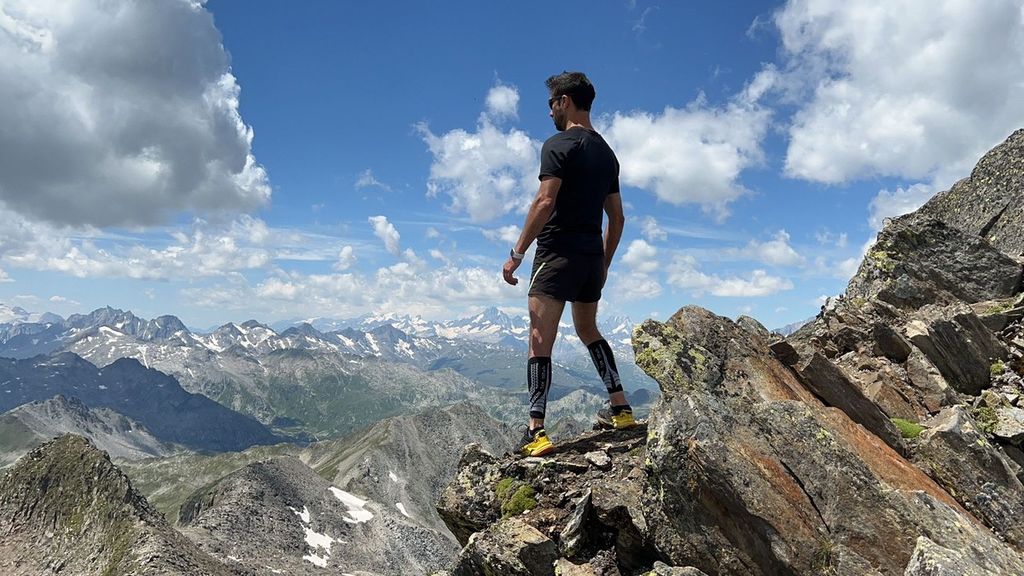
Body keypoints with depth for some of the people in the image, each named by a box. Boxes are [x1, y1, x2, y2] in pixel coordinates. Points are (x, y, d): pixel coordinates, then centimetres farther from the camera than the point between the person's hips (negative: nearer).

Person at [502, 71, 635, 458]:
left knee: (540, 341, -6)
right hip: (592, 257, 8)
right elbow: (617, 218, 17)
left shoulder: (558, 145, -7)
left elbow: (545, 202, -19)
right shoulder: (606, 152, 16)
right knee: (588, 330, 23)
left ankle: (536, 432, -10)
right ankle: (620, 409, 24)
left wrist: (516, 253, -16)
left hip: (557, 255, -8)